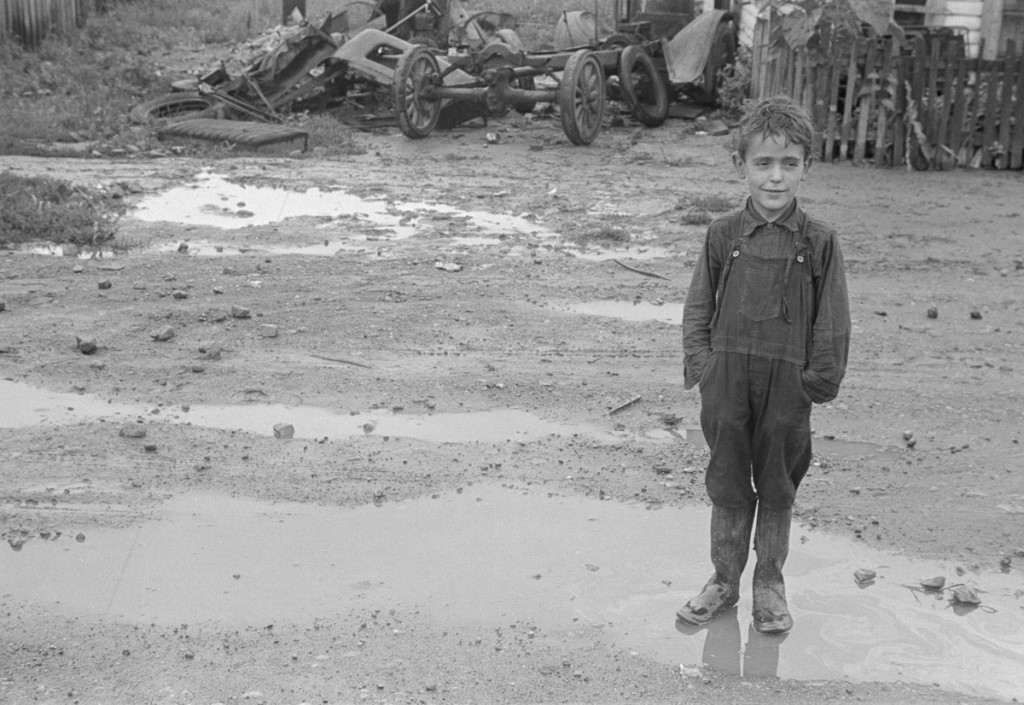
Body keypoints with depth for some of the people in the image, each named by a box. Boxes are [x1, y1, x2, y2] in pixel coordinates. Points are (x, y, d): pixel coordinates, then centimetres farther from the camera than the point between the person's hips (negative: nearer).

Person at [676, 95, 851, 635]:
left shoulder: (819, 242, -4)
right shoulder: (723, 235, -1)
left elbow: (832, 319, 0)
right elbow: (697, 305, 5)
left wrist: (821, 378, -4)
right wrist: (701, 361, -4)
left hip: (787, 384, -1)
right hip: (727, 379, 1)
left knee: (777, 488, 11)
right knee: (727, 484, 12)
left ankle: (769, 584, 28)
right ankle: (724, 580, 28)